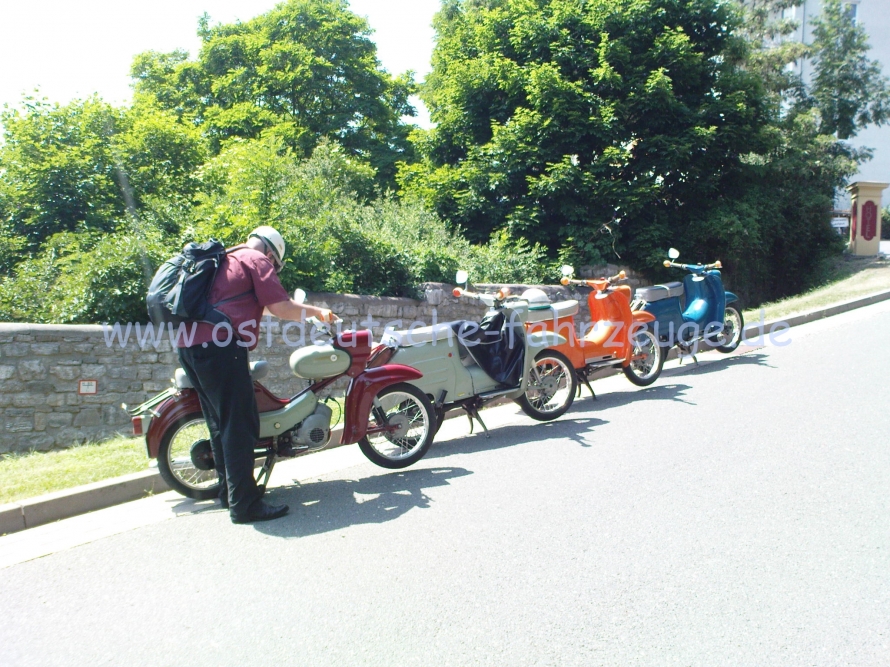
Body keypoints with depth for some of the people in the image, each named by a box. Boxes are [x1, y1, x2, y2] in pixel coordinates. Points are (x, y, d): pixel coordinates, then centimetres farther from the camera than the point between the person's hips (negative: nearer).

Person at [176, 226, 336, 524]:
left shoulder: (223, 261, 29)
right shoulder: (257, 259, 3)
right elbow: (281, 307, -6)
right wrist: (317, 311, 9)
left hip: (189, 345, 9)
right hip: (220, 346, -9)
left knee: (221, 424, 17)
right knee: (241, 426, -7)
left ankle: (228, 491, 26)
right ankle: (244, 504, -7)